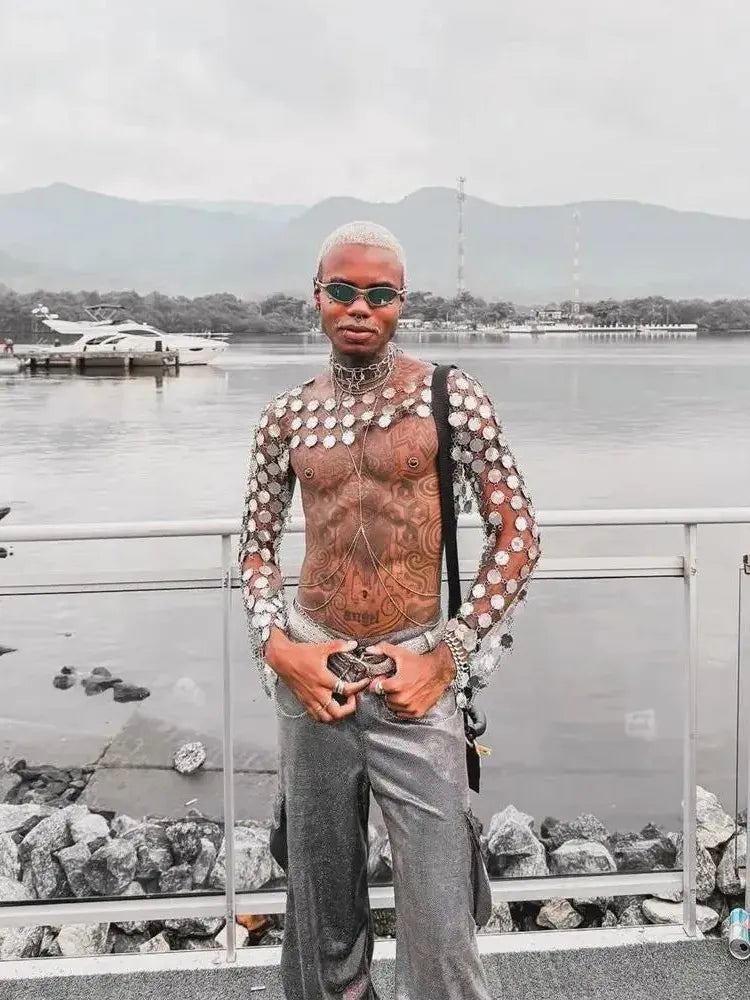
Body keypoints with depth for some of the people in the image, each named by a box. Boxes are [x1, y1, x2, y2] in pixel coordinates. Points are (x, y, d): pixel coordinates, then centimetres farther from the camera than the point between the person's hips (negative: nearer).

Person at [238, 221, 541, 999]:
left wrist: (447, 657, -9)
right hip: (309, 671, 3)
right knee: (322, 906, 16)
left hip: (413, 674, -3)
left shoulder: (450, 397, -4)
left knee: (438, 928, -1)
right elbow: (257, 544, 13)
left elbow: (518, 534, -3)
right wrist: (277, 647, -4)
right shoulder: (288, 416, 6)